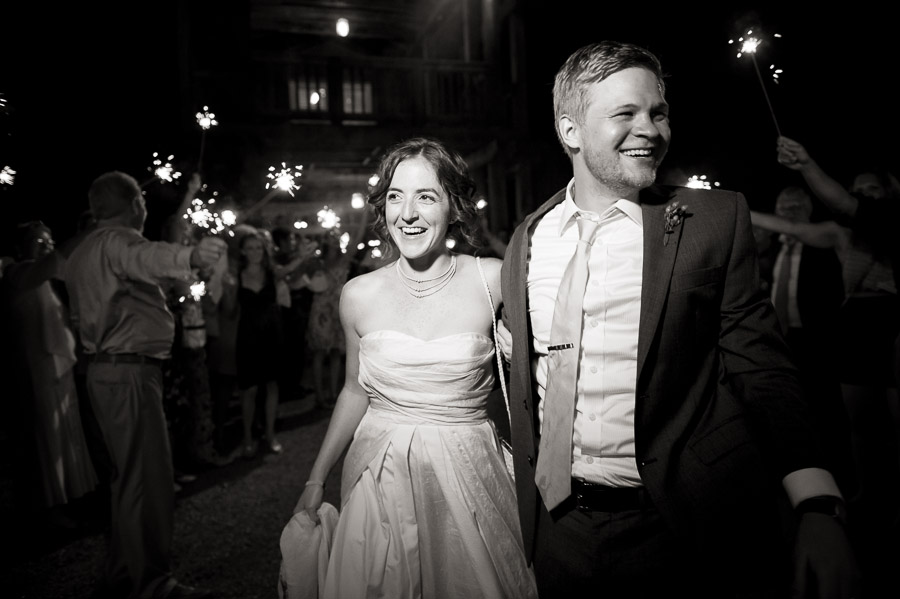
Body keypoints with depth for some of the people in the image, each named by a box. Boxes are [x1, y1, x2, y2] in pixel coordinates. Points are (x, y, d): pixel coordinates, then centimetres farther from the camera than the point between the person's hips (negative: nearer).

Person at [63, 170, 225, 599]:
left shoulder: (82, 251, 18)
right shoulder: (118, 241, -14)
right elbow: (148, 256, -39)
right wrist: (190, 256, -58)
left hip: (105, 368, 11)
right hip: (130, 372, -10)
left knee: (129, 475, 18)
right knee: (149, 479, -7)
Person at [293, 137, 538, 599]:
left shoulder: (493, 279, -10)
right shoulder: (359, 295, -3)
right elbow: (355, 390, 8)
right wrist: (316, 479, 11)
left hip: (467, 475, -1)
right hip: (378, 477, 2)